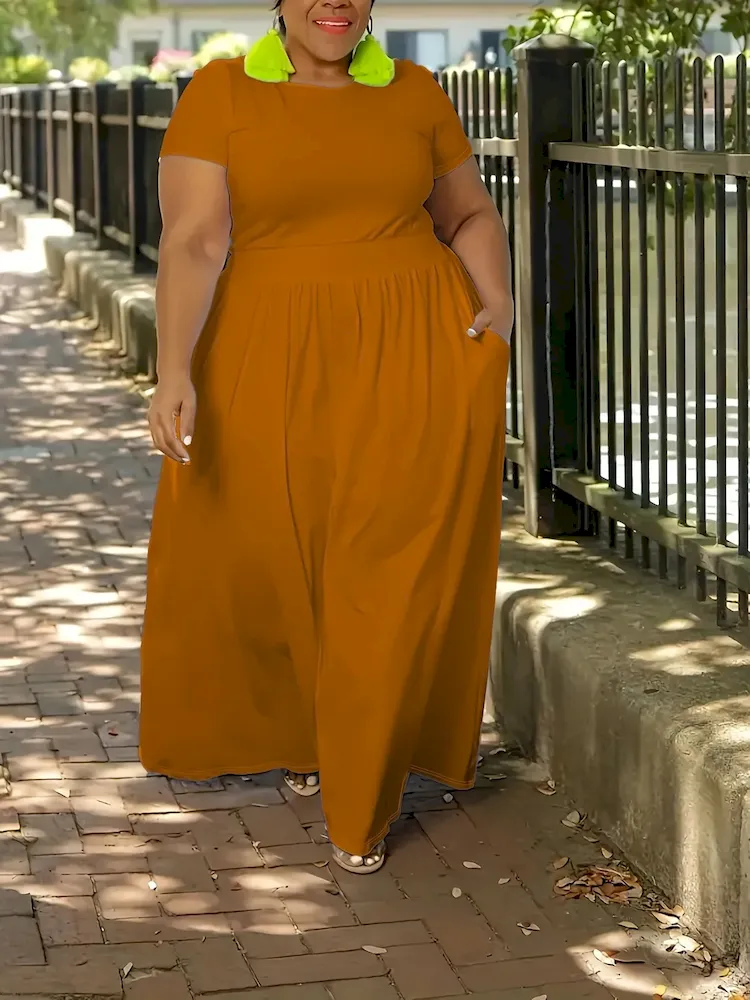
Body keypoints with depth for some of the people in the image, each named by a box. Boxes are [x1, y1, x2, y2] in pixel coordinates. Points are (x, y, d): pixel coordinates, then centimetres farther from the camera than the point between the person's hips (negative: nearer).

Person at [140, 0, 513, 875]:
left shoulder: (413, 93, 5)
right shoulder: (220, 94, -3)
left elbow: (471, 218, 16)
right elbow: (194, 241, -12)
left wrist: (498, 301, -2)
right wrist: (174, 370, -23)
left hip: (415, 363, 1)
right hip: (274, 366, 0)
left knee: (394, 579, -1)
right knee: (272, 562, 11)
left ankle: (361, 801, 13)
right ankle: (301, 730, 42)